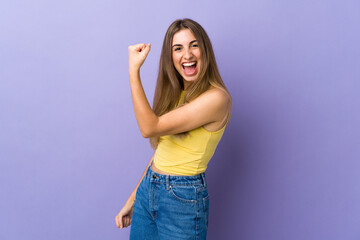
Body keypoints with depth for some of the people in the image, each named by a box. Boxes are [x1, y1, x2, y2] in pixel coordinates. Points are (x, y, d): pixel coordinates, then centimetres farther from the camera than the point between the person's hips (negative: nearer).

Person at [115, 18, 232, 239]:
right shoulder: (175, 93, 7)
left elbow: (150, 128, -22)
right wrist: (132, 199, 12)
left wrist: (134, 70, -18)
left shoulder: (216, 97, -18)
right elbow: (162, 150, 10)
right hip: (147, 190, 7)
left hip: (182, 199, -6)